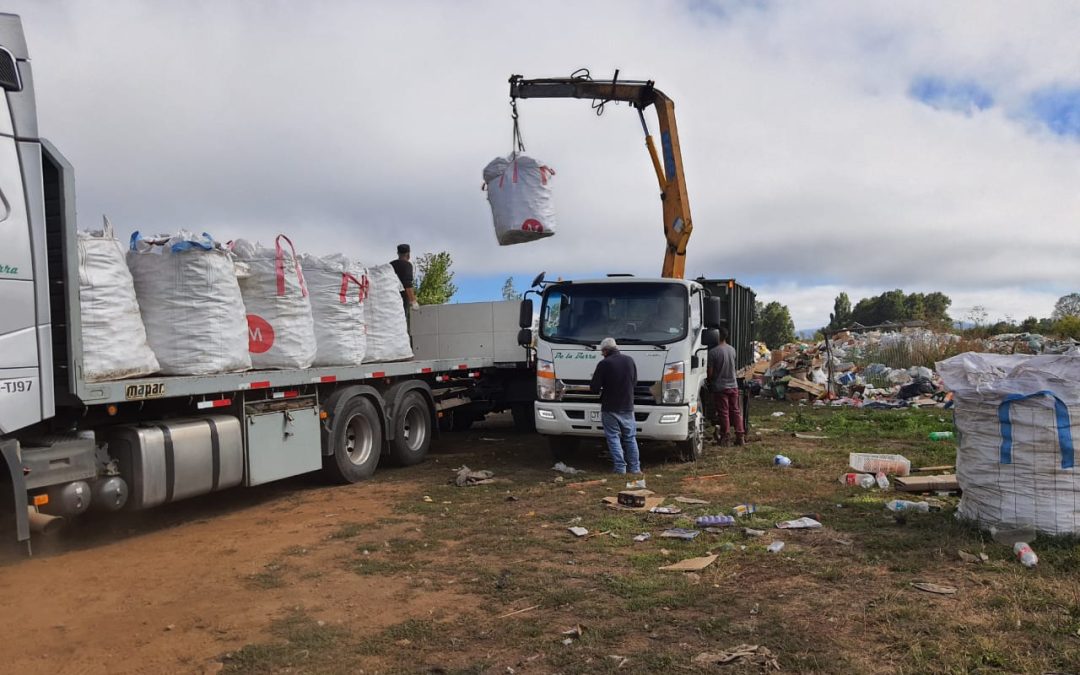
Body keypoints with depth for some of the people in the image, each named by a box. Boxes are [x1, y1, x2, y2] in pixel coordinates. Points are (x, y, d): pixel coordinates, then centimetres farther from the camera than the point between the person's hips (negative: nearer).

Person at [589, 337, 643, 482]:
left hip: (610, 408, -5)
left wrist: (602, 389, 9)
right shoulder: (629, 360, 3)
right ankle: (635, 470, 18)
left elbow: (594, 388, -13)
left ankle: (621, 469, 0)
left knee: (614, 438, 3)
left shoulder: (604, 364, -14)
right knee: (630, 438, 14)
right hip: (628, 407, 5)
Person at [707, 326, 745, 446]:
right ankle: (740, 437, 11)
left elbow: (710, 372, -12)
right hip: (733, 385, 5)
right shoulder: (732, 350, 3)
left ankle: (725, 437, 8)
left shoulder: (713, 352, -16)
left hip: (720, 387, -5)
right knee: (736, 411, 11)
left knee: (724, 413, 3)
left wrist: (710, 381, 8)